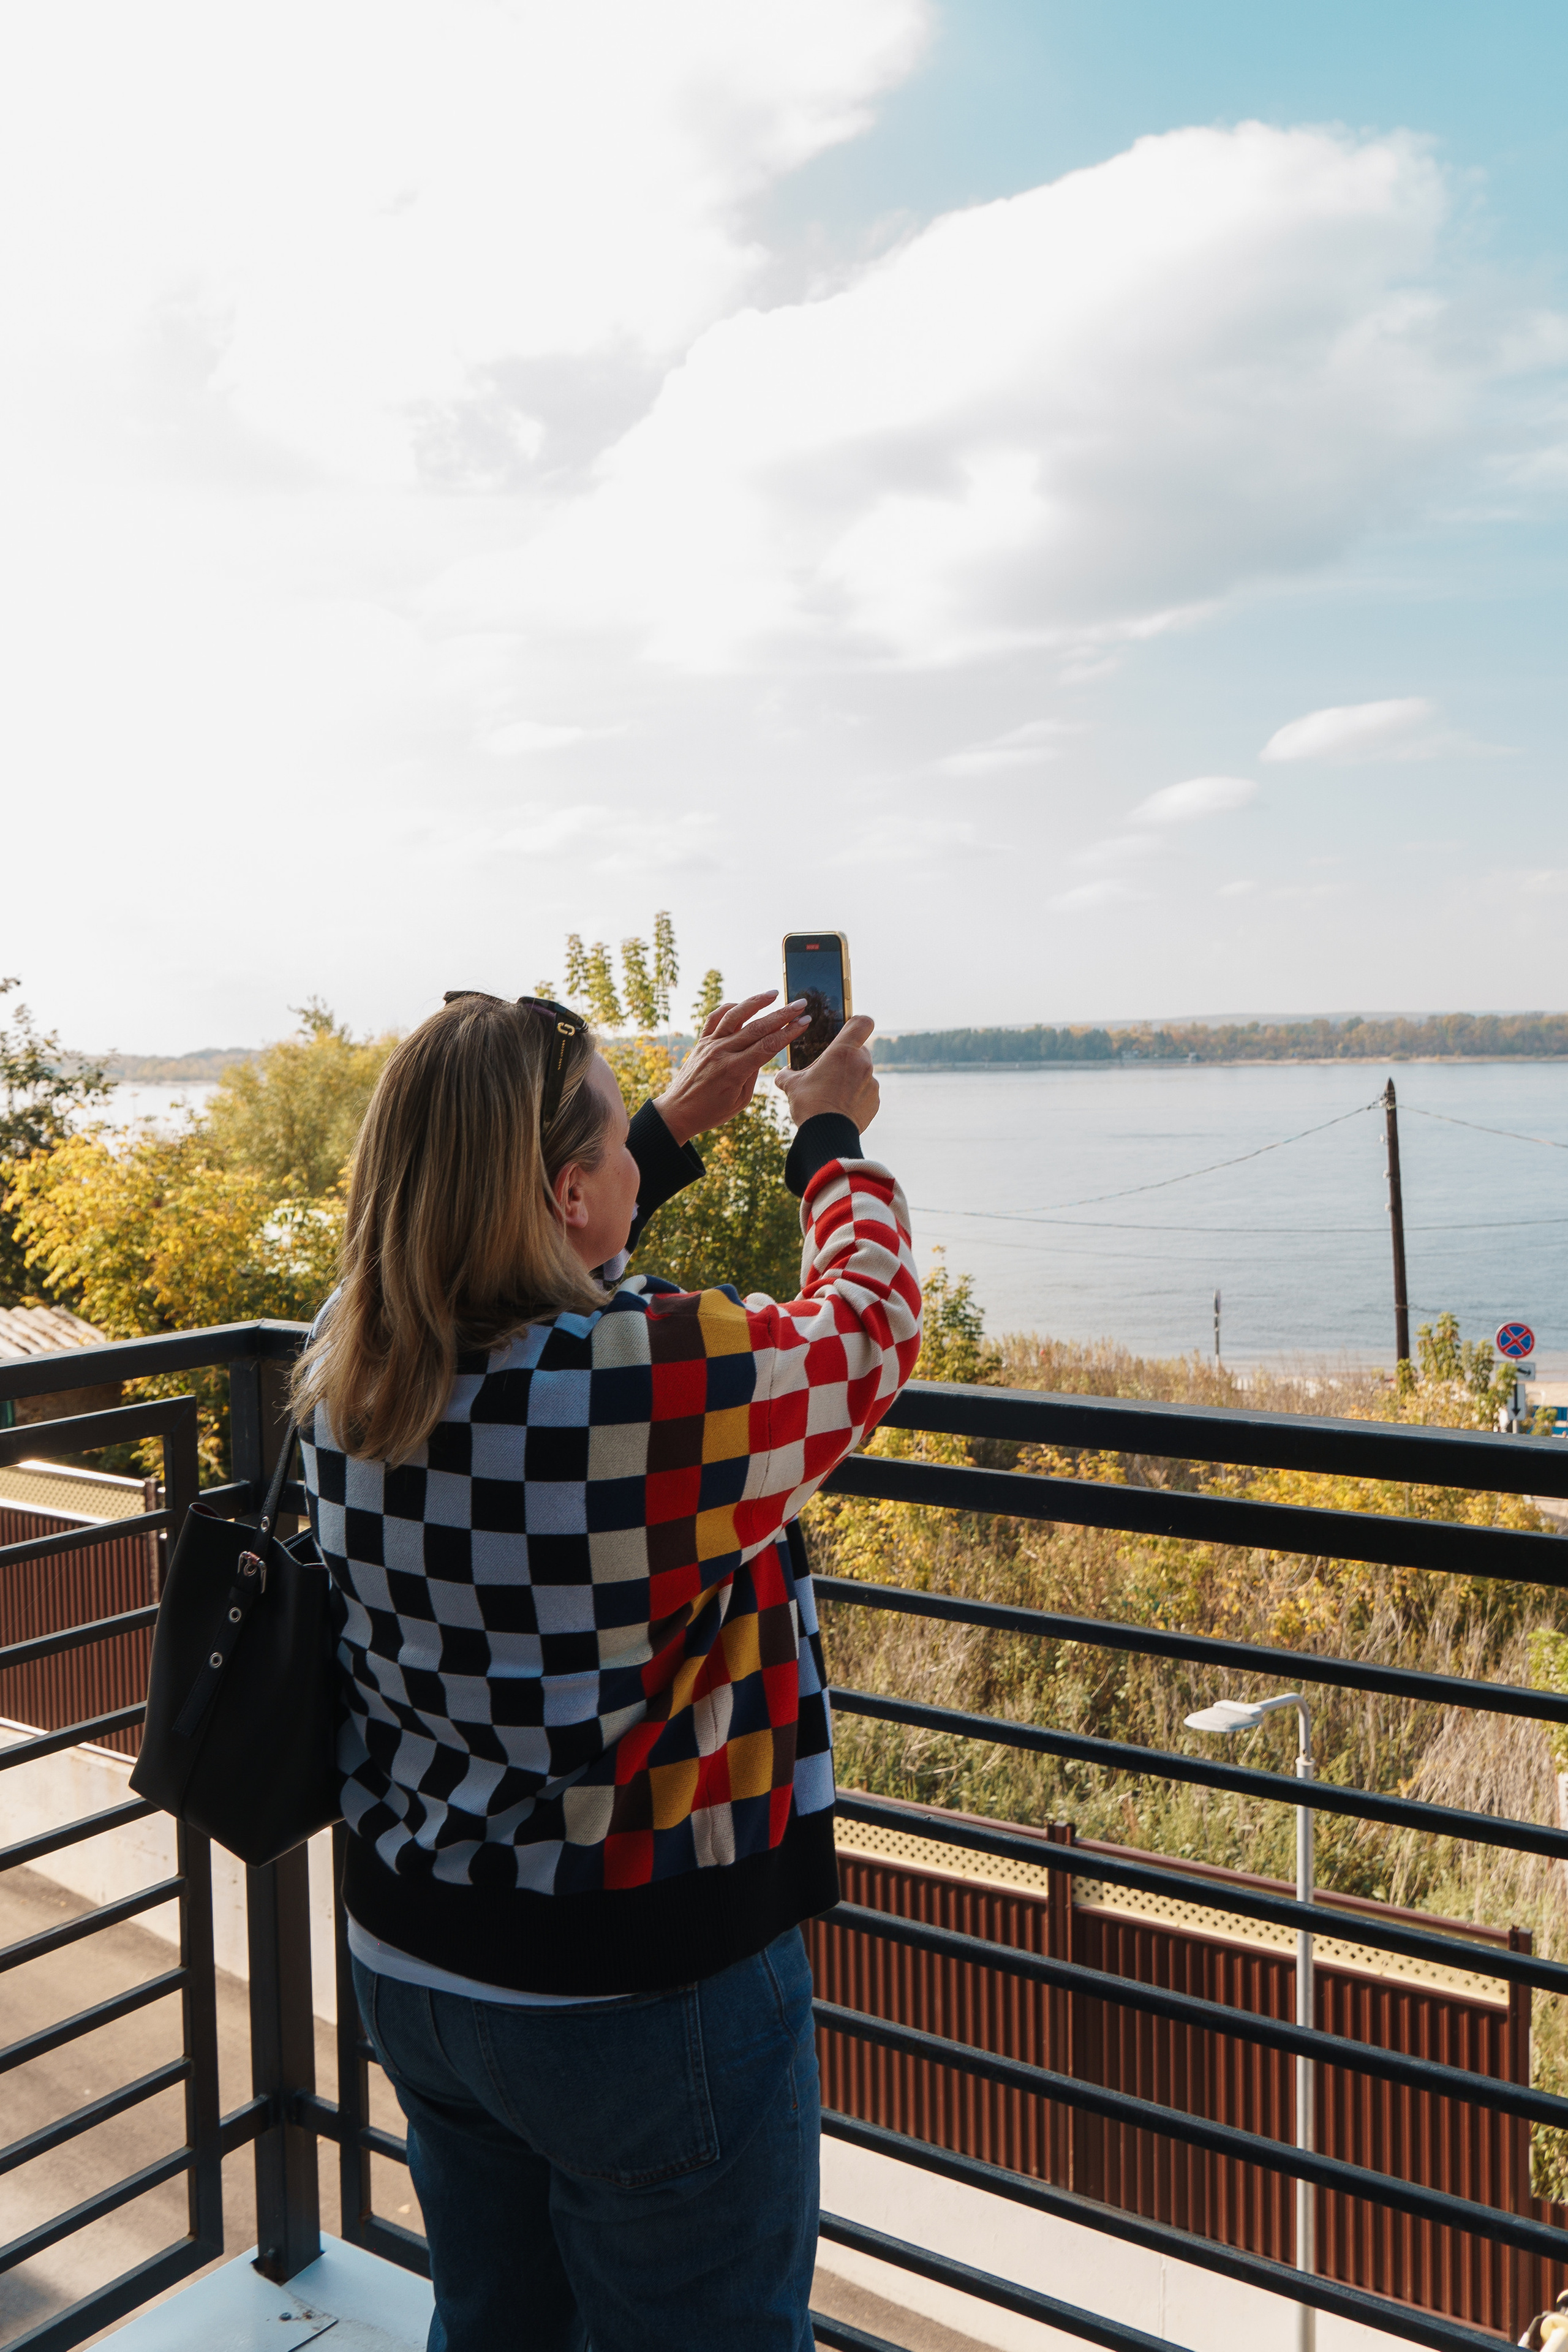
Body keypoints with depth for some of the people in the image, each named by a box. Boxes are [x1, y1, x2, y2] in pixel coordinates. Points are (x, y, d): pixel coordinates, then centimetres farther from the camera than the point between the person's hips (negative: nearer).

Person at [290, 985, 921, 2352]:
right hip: (644, 1995, -6)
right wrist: (833, 1137, 8)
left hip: (411, 1966, 6)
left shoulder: (347, 1360, -10)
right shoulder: (674, 1377, -29)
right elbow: (870, 1328, -10)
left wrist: (681, 1122, 14)